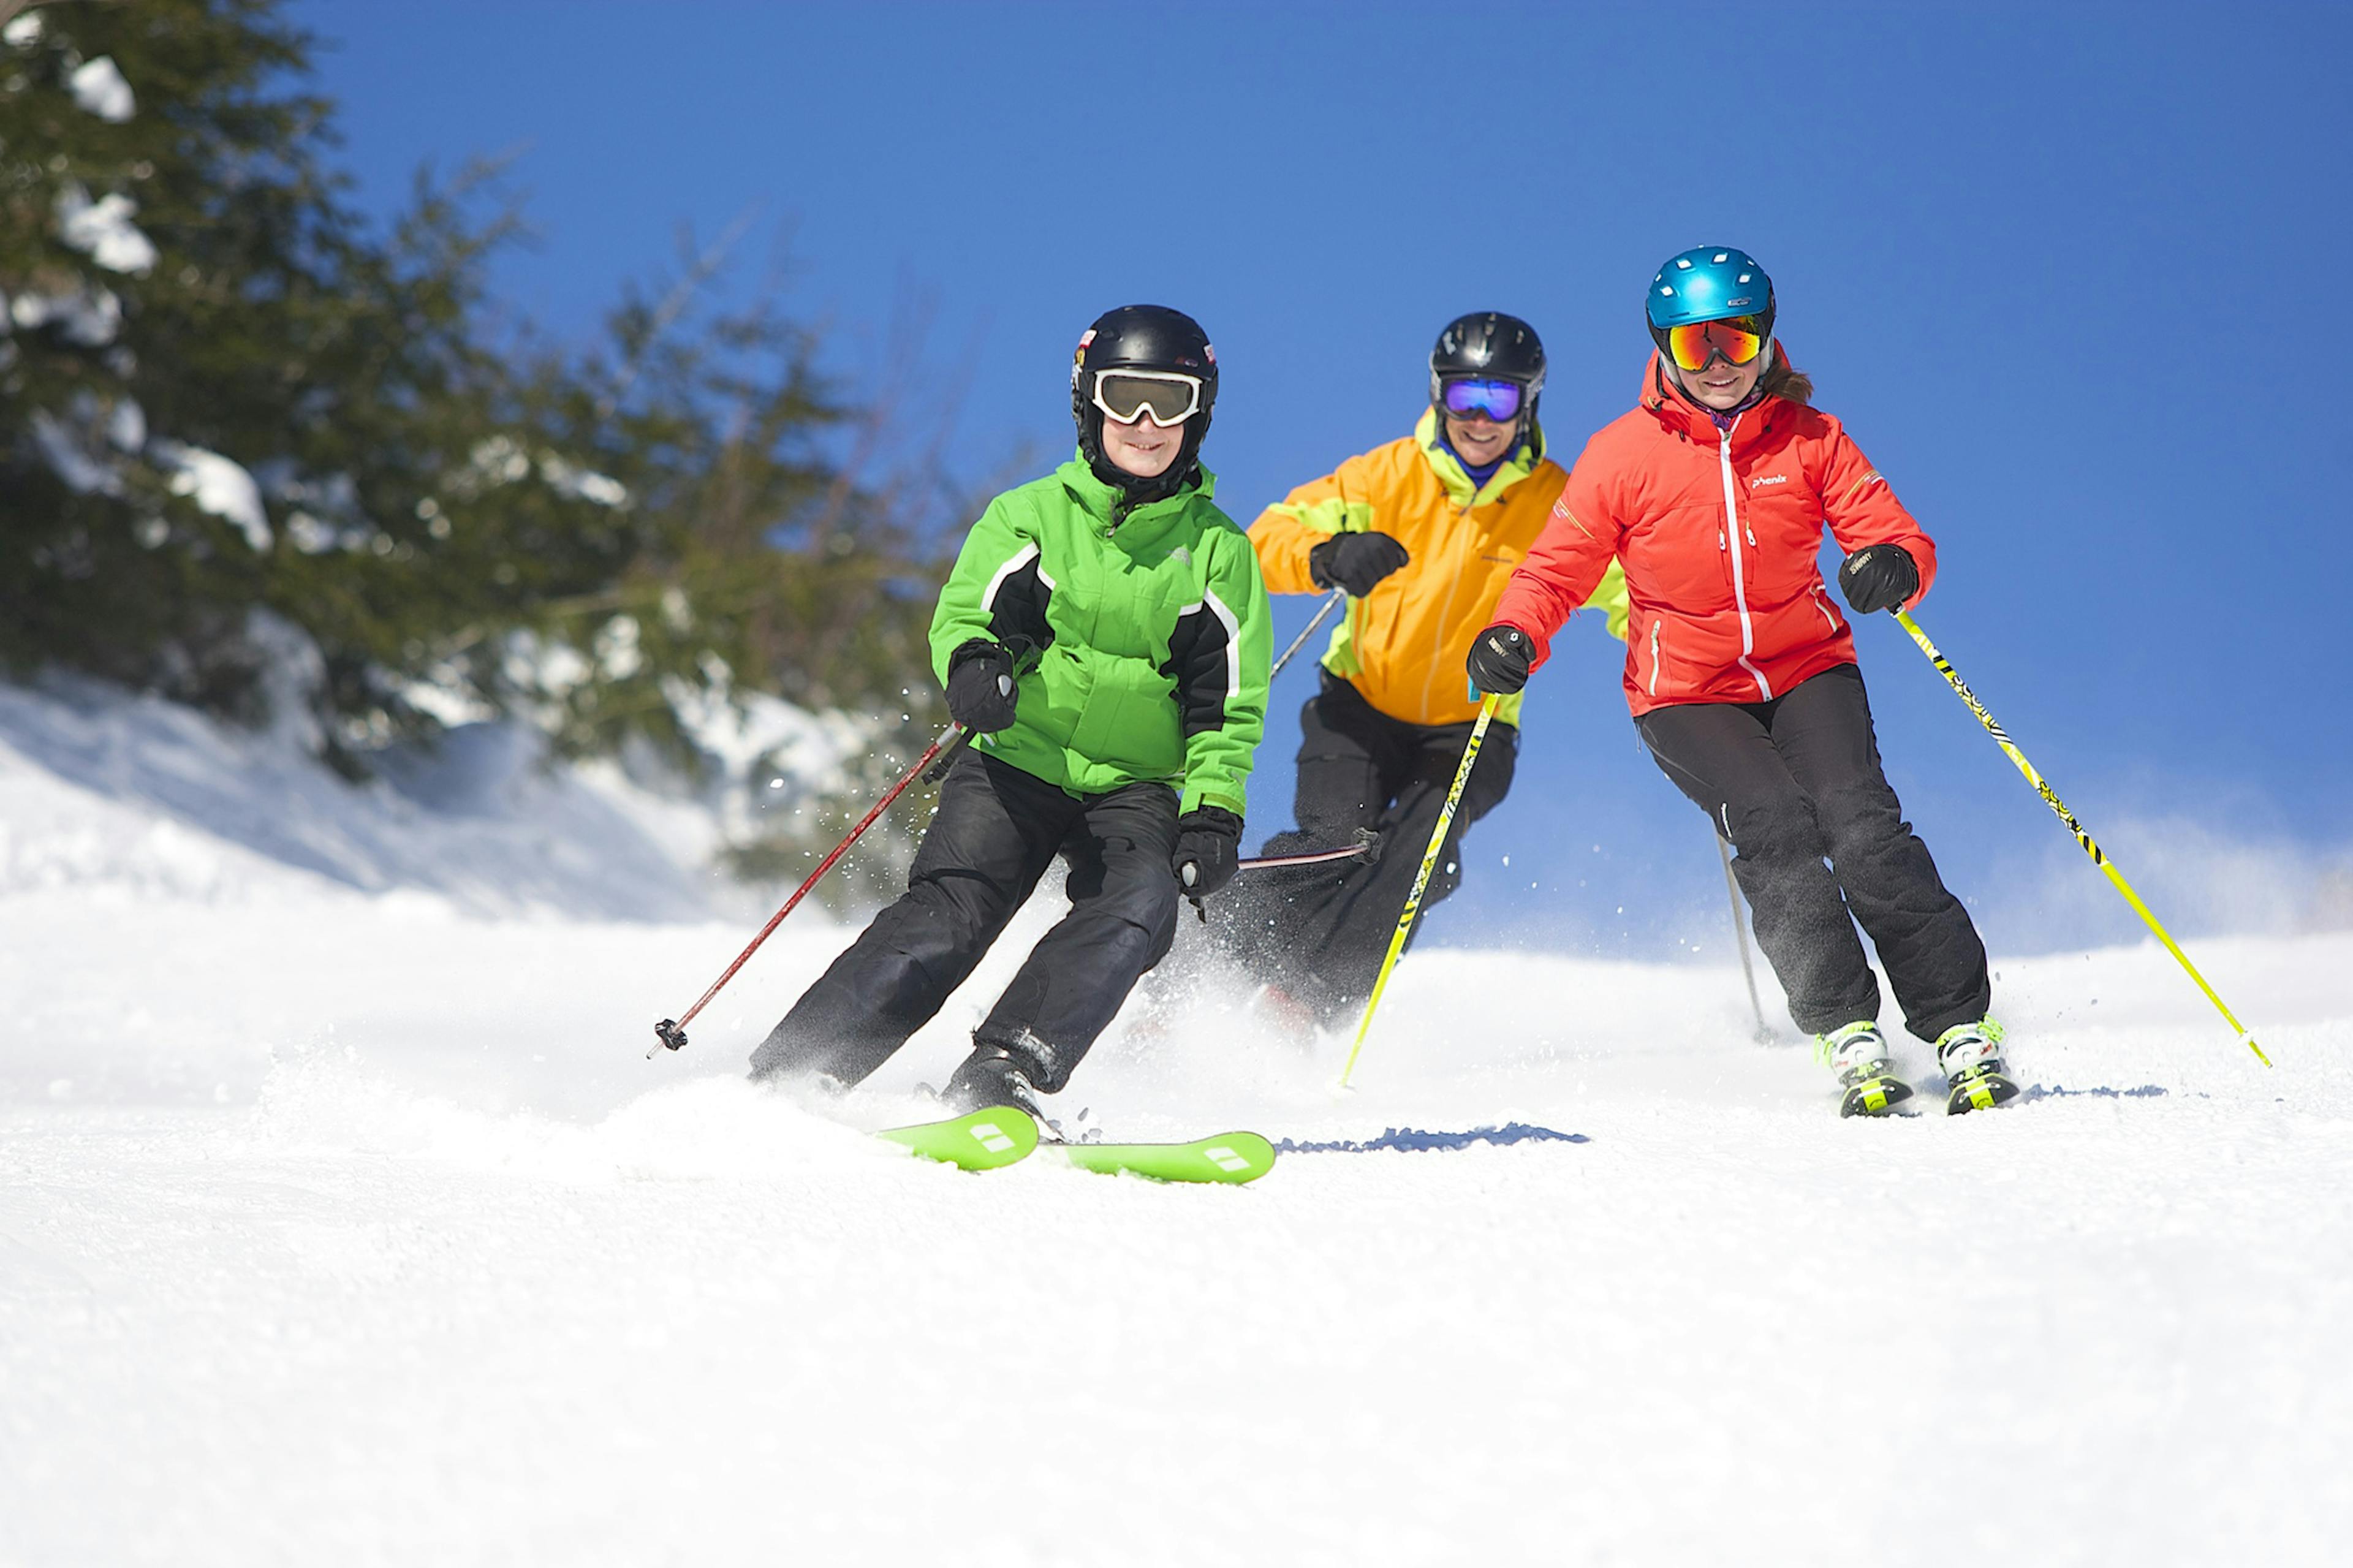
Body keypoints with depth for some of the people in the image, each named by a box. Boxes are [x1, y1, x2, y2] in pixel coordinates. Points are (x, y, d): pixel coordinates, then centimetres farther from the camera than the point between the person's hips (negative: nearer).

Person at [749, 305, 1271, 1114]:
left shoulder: (1217, 551, 5)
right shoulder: (1033, 514, 4)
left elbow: (1229, 701, 6)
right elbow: (966, 610, -3)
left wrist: (1215, 810, -7)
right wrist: (973, 661, -27)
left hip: (1135, 788, 1)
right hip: (1016, 763, -1)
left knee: (1136, 908, -28)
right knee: (948, 915, -18)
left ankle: (1001, 1076, -32)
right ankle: (787, 1075, -16)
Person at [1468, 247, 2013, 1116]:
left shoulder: (1809, 439, -1)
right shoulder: (1623, 454, -4)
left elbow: (1893, 532, -5)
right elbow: (1556, 569, -1)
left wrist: (1894, 566, -30)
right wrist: (1513, 636, -22)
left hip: (1807, 669, 1)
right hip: (1686, 694, -1)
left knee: (1860, 823, -21)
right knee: (1775, 826, -26)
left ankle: (1962, 1026, -16)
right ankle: (1847, 1032, -22)